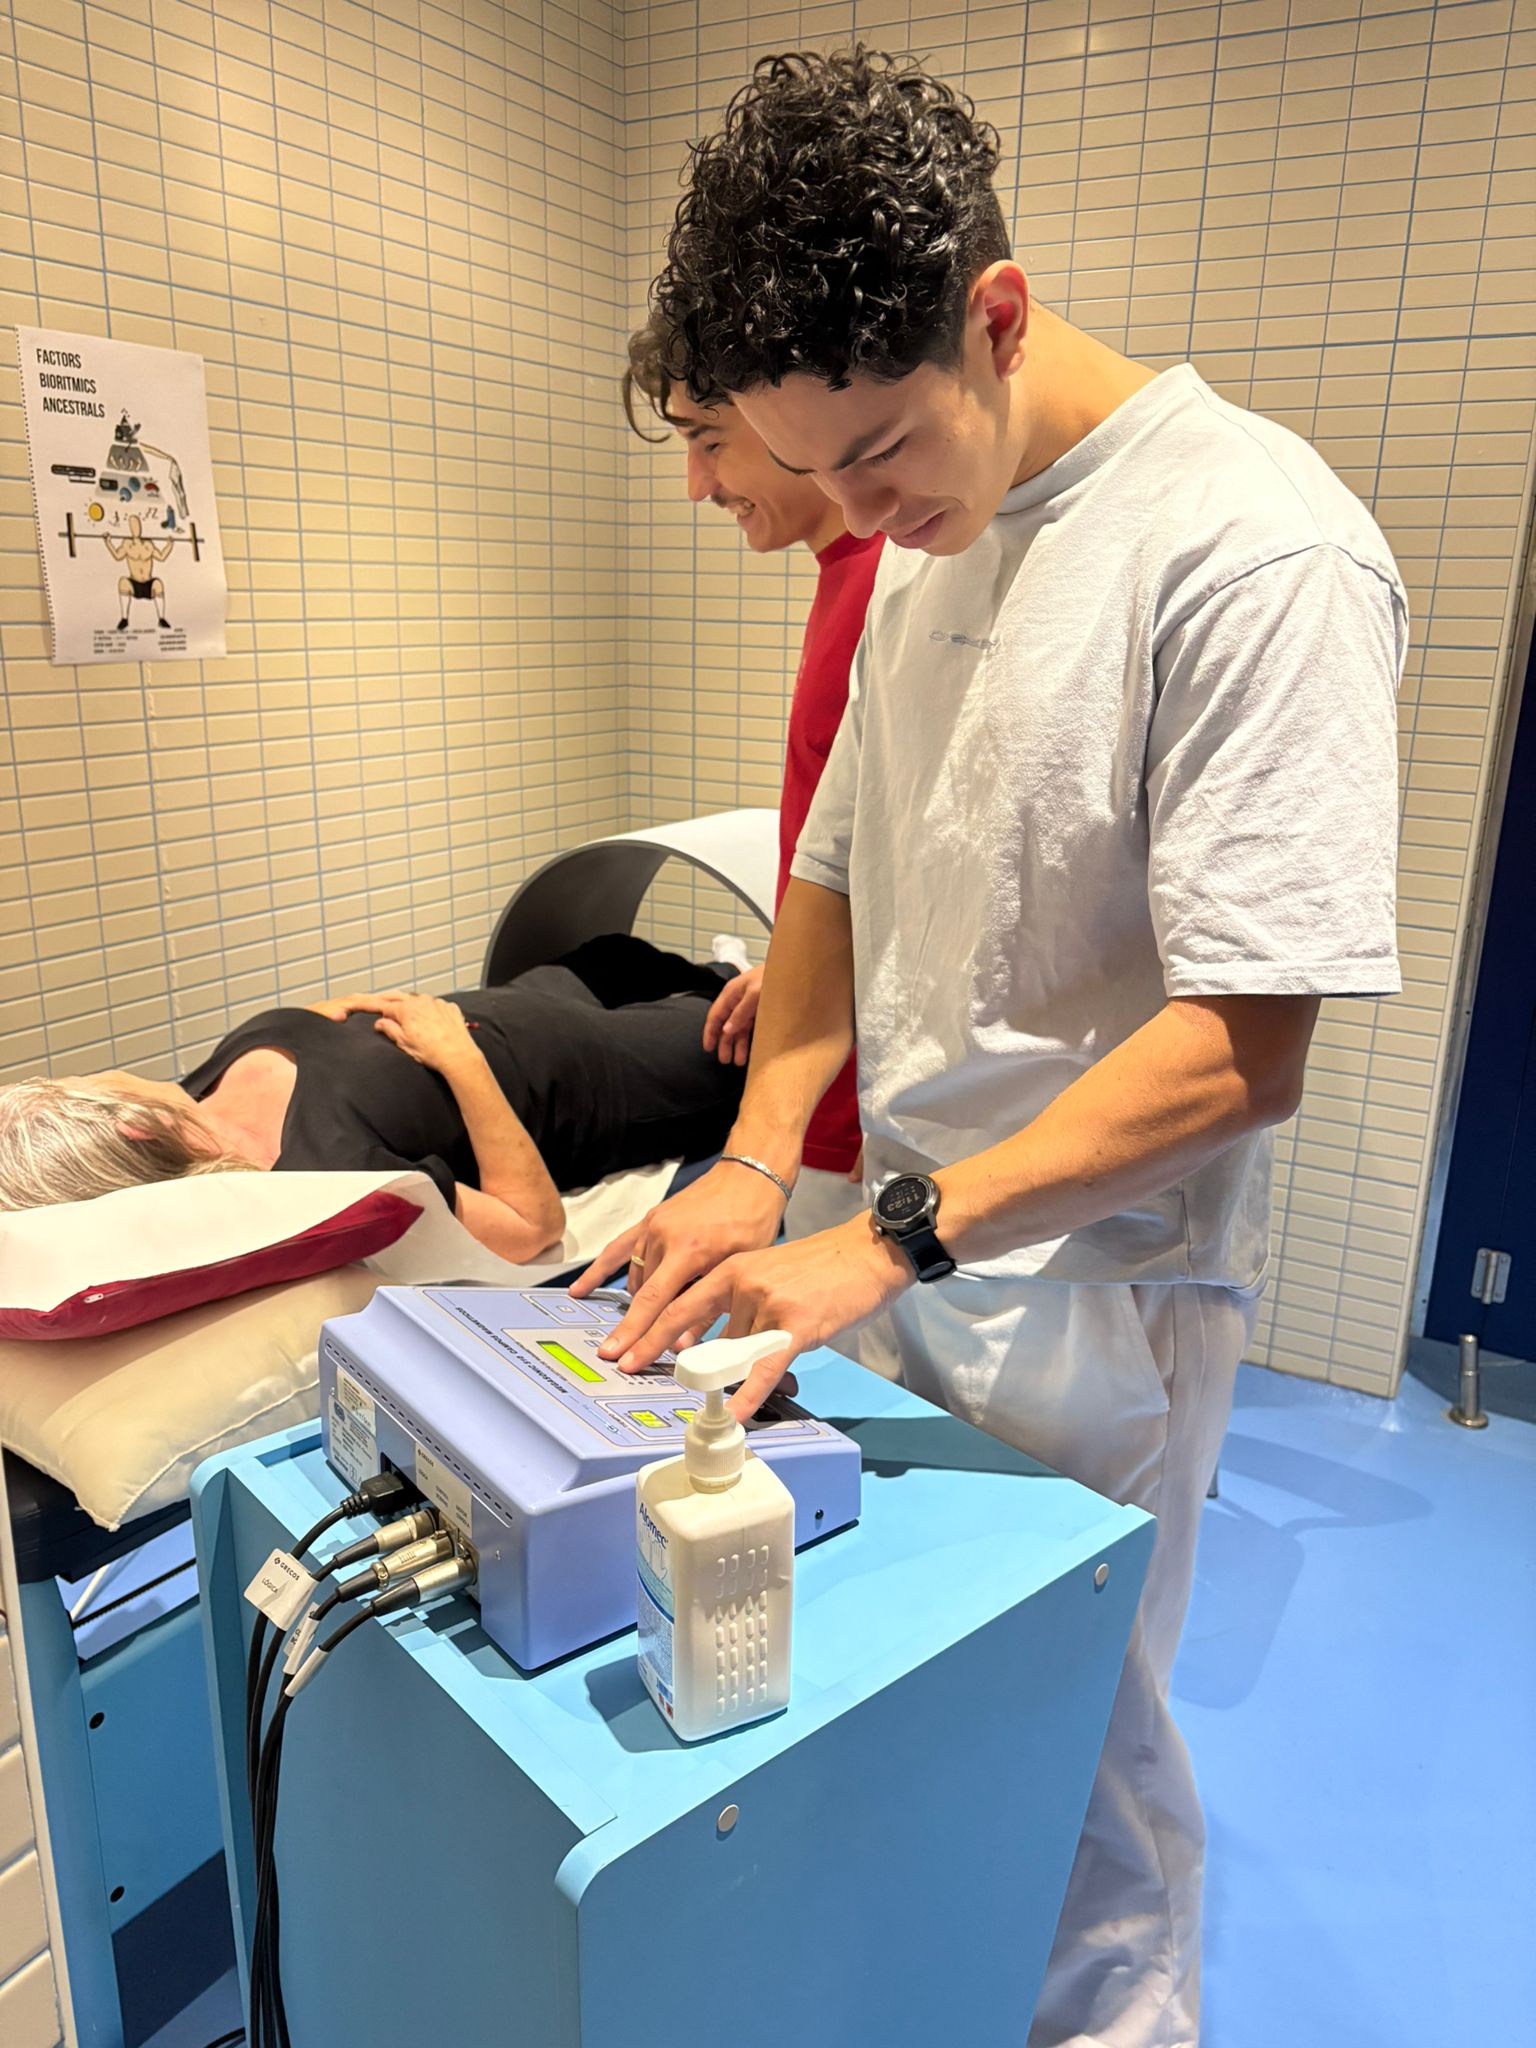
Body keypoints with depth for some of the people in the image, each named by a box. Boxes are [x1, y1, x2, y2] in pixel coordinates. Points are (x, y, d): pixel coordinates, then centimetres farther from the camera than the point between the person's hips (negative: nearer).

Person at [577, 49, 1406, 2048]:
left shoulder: (1258, 559, -19)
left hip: (1093, 1288, -7)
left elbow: (1243, 1050, -22)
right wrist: (760, 1160, -2)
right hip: (901, 1241, 7)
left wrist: (892, 1239, -22)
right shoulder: (926, 536, 6)